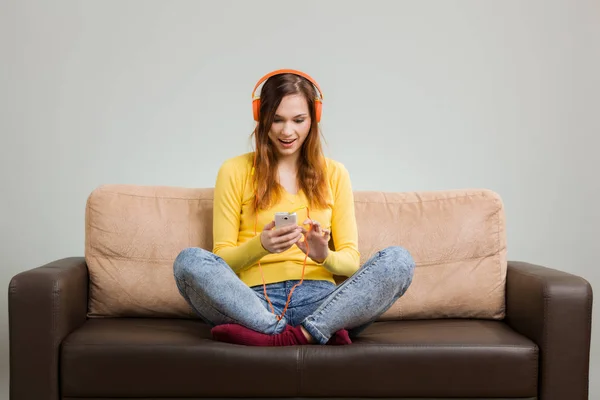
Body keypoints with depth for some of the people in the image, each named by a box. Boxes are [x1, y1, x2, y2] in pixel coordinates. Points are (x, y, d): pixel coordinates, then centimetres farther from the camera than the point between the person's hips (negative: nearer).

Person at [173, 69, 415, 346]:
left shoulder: (334, 174, 14)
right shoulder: (235, 171, 9)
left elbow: (351, 260, 9)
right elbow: (222, 259, 5)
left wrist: (324, 255, -15)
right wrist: (260, 246, -16)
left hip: (320, 299, 2)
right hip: (255, 303, -1)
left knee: (398, 260, -23)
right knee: (189, 260, -29)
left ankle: (286, 337, -32)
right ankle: (319, 332, -30)